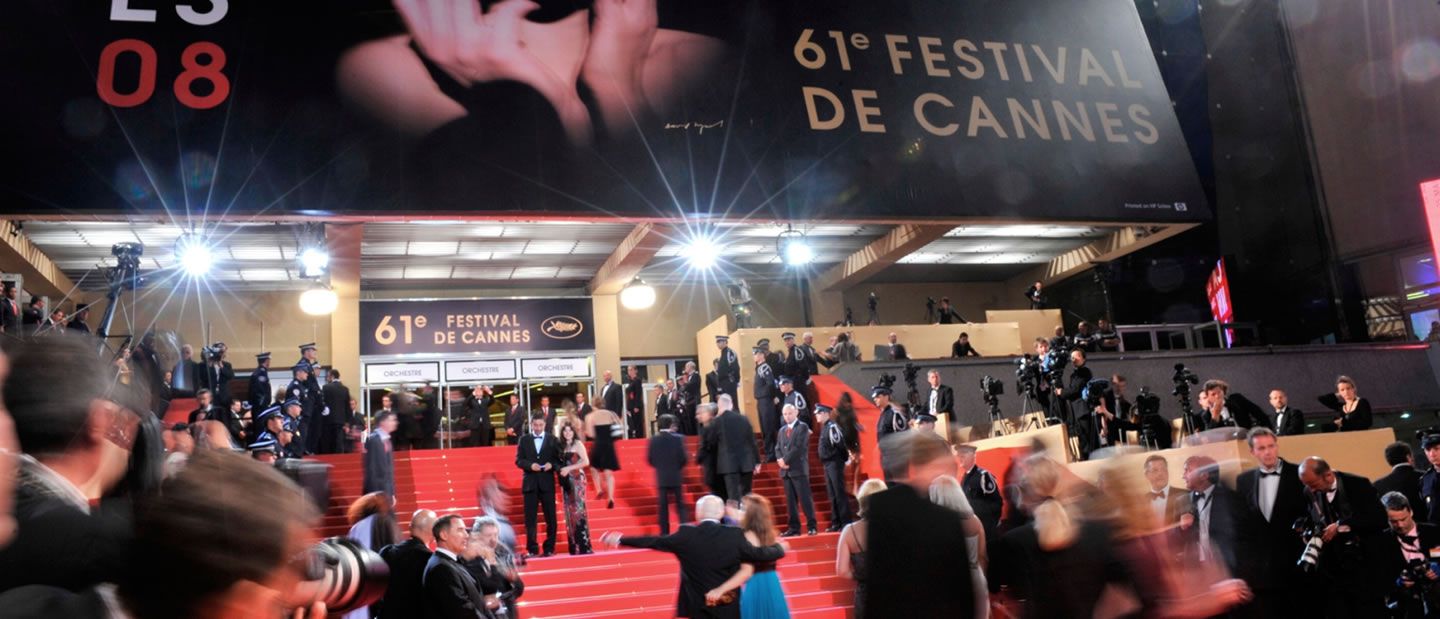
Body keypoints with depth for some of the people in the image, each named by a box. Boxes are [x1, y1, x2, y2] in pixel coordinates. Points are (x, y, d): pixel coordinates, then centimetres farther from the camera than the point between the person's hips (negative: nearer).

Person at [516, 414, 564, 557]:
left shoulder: (552, 440, 5)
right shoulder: (524, 439, 7)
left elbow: (560, 459, 4)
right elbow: (518, 460, 2)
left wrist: (552, 465, -16)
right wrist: (530, 465, -16)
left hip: (547, 483, -1)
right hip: (530, 483, 1)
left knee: (550, 517, 2)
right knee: (530, 518, 3)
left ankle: (550, 548, 11)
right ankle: (532, 548, 11)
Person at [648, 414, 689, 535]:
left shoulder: (654, 439, -2)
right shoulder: (678, 438, -9)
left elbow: (650, 459, -1)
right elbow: (683, 458, -11)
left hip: (661, 478, 2)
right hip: (676, 477, -1)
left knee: (663, 506, 6)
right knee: (680, 505, 8)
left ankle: (664, 532, 5)